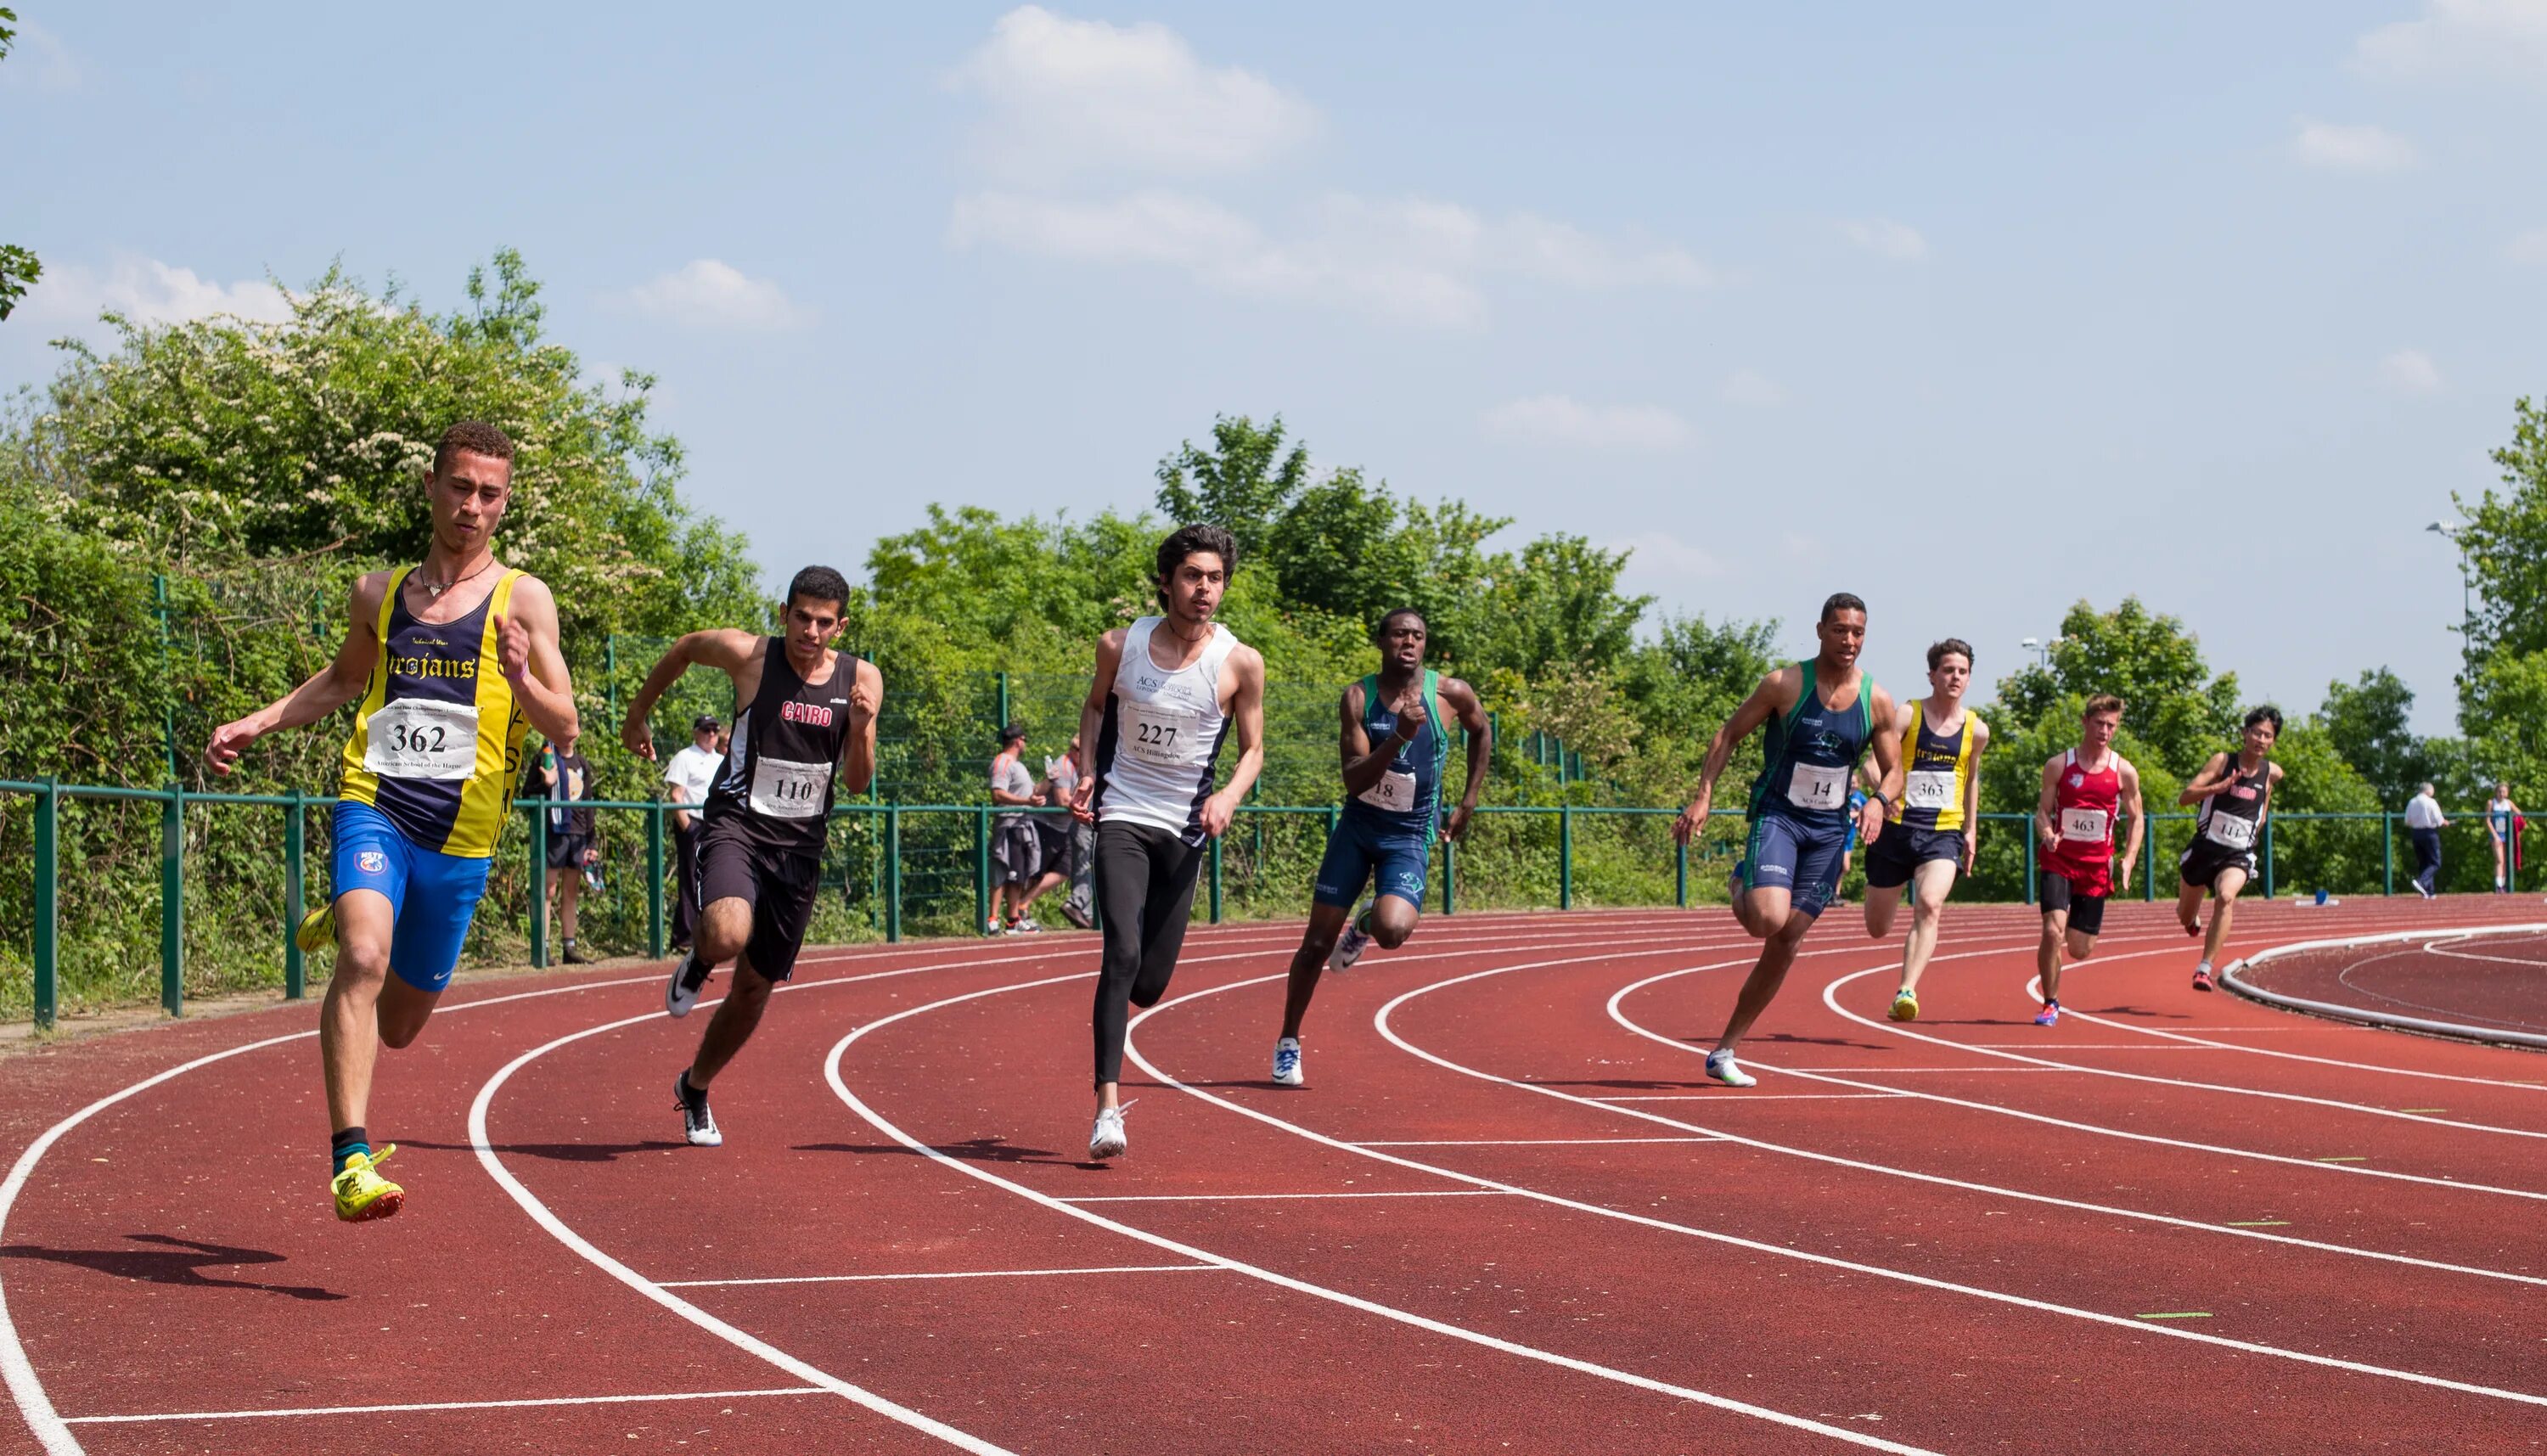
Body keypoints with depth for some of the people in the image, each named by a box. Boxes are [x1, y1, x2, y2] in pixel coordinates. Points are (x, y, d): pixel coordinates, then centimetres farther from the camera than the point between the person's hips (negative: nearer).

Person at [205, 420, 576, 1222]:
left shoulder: (522, 600, 1)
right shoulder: (378, 594, 9)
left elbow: (565, 729, -4)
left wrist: (522, 681, -24)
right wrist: (257, 723, 17)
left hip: (460, 836, 0)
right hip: (374, 809, 0)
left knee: (400, 1027, 13)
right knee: (365, 960, -28)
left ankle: (342, 925, 46)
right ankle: (351, 1161, -30)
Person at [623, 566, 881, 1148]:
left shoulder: (861, 680, -2)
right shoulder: (748, 655, -10)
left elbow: (857, 784, 1)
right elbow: (686, 648, 12)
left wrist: (862, 728, -19)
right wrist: (638, 713, 20)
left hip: (800, 844, 3)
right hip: (736, 823, -3)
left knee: (756, 987, 11)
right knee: (728, 937, -33)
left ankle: (695, 1088, 36)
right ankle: (698, 963, 6)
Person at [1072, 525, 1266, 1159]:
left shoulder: (1240, 664, -6)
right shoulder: (1120, 646, -4)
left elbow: (1253, 749, 4)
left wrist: (1229, 796, -16)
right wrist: (1088, 770, 0)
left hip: (1184, 830, 1)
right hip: (1121, 818, -1)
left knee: (1150, 982, 6)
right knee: (1124, 952, -20)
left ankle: (1112, 1001, 45)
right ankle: (1107, 1106, -21)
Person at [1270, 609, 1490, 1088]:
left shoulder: (1451, 694, -8)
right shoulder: (1359, 698, -9)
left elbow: (1481, 730, 15)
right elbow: (1354, 781, -18)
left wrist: (1468, 802, 12)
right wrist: (1400, 737, -32)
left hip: (1409, 838, -1)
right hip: (1356, 828, 1)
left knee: (1393, 930, -27)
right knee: (1318, 941, 2)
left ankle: (1364, 928, 12)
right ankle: (1288, 1043, 20)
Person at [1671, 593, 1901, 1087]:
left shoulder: (1877, 702, -1)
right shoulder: (1785, 685, -10)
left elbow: (1894, 771, 7)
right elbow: (1727, 736, -2)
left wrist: (1878, 801, -15)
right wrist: (1702, 798, -11)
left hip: (1829, 829, 4)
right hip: (1776, 815, -3)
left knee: (1787, 944, 2)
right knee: (1768, 921, -26)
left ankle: (1725, 1051, 11)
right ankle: (1743, 886, 13)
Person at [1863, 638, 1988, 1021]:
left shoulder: (1976, 730, 6)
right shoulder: (1906, 715, -5)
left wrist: (1971, 829, 22)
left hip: (1944, 834, 1)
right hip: (1898, 828, -1)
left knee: (1929, 907, -27)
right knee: (1878, 929, 9)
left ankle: (1906, 992, -34)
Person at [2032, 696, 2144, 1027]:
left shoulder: (2124, 772, 0)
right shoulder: (2058, 765, -3)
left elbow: (2136, 819, 9)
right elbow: (2043, 810, 1)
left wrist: (2128, 860, -4)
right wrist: (2047, 835, -20)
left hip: (2096, 865, 2)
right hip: (2059, 860, -1)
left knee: (2080, 951, 4)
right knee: (2052, 931, -21)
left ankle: (2076, 925, 43)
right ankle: (2050, 1004, -3)